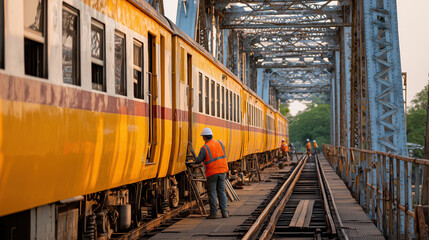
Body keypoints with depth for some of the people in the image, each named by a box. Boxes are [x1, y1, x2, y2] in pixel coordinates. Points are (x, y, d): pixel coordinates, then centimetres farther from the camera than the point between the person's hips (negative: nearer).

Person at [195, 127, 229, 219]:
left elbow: (198, 161, -8)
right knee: (221, 191, 10)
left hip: (212, 173, -5)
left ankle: (213, 213, 4)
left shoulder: (204, 148, -13)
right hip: (222, 171, 5)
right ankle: (224, 212, 7)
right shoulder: (219, 143, 4)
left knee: (212, 192, 4)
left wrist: (196, 160, 15)